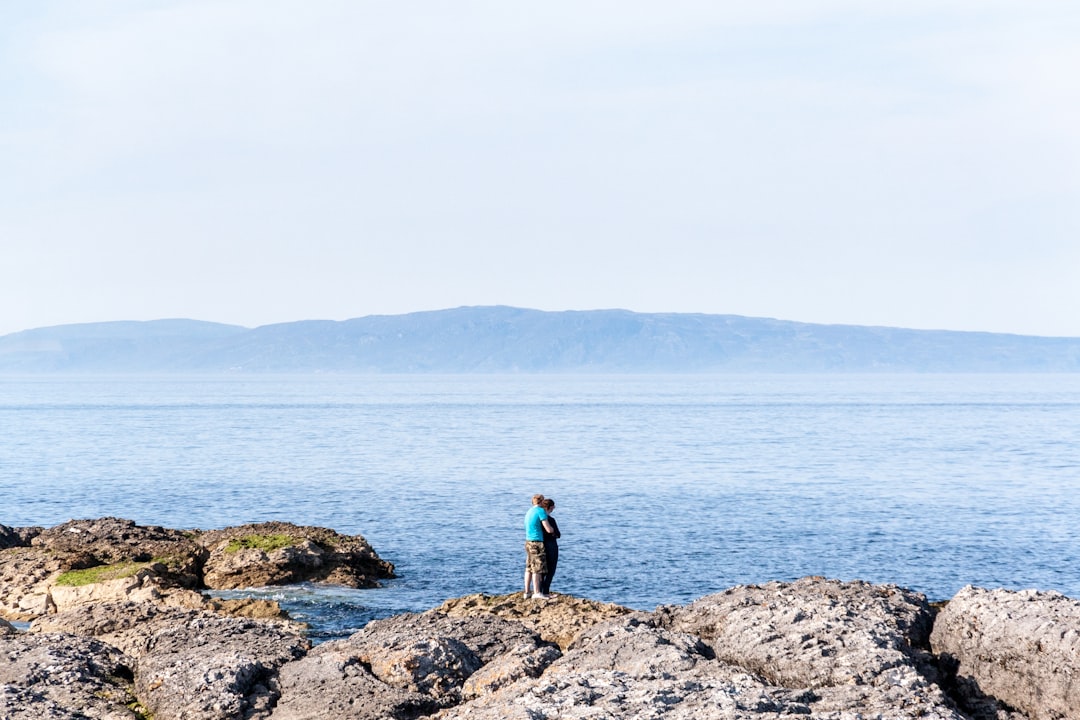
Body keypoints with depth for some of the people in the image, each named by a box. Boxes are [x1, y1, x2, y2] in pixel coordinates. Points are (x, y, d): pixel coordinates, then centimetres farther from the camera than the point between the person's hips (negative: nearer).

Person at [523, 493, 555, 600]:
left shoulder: (529, 512, 17)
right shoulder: (541, 511, -9)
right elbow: (548, 529, -14)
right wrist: (553, 529, 9)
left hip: (528, 542, 9)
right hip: (537, 543, -8)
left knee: (529, 568, 10)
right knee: (537, 569, -9)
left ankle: (527, 592, 11)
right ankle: (536, 592, -12)